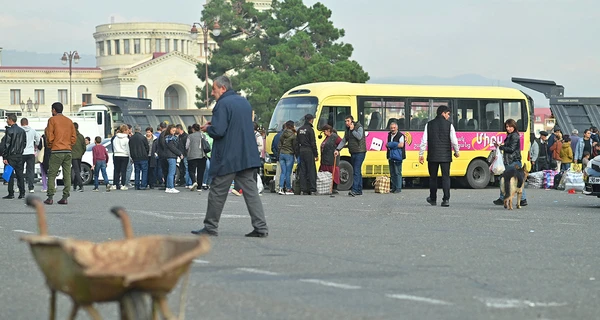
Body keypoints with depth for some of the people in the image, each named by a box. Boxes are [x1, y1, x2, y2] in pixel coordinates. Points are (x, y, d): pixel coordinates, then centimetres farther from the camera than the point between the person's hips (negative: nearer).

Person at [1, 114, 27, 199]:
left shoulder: (9, 130, -13)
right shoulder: (22, 131, 9)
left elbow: (6, 144, -14)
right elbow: (25, 143, 14)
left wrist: (5, 157, -13)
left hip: (11, 156, -6)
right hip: (20, 156, 6)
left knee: (10, 175, -3)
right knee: (20, 174, 9)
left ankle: (11, 194, -4)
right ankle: (22, 193, 8)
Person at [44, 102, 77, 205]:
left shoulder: (52, 120, -1)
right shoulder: (69, 121, 13)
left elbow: (50, 136, -5)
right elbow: (74, 137, 10)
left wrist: (49, 145, 11)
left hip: (56, 151, -4)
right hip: (68, 152, 4)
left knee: (51, 175, 0)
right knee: (67, 175, 4)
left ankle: (50, 197, -6)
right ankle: (65, 197, 0)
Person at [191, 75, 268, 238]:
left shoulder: (223, 104, -13)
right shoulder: (244, 102, 14)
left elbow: (218, 131, -21)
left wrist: (207, 128, 1)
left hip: (227, 159, -7)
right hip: (247, 156, 7)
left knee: (217, 192, 4)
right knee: (251, 191, 4)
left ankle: (211, 227, 11)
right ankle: (261, 227, -2)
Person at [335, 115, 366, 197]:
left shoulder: (359, 127, -8)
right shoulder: (347, 129, 15)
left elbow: (359, 136, -24)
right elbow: (344, 141, 14)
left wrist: (352, 130, -16)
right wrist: (338, 149, 3)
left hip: (360, 152, -8)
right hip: (353, 153, 8)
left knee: (356, 171, -16)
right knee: (357, 171, 11)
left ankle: (354, 190, -24)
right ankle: (359, 190, 15)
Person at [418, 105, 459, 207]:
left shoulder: (429, 124, 1)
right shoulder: (449, 125, -3)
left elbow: (424, 141, -2)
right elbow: (454, 141, -4)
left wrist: (421, 154, 5)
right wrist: (456, 152, 12)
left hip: (432, 156, 1)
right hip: (445, 156, -1)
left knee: (433, 177, 12)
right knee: (445, 177, 1)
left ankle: (433, 199, 21)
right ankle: (446, 199, -8)